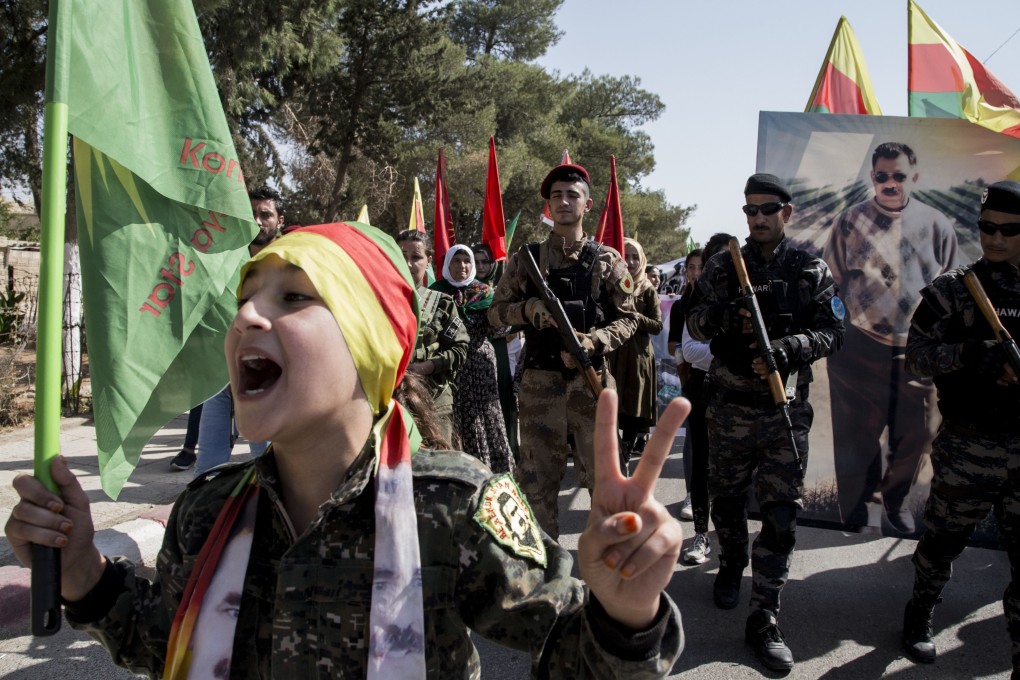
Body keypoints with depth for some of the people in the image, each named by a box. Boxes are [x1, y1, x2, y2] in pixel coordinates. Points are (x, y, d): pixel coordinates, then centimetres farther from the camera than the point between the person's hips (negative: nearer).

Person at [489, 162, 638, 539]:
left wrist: (593, 341, -15)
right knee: (537, 477, 8)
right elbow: (496, 311, 7)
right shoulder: (526, 258, 6)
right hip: (539, 381, 1)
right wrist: (528, 309, -13)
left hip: (592, 379, -1)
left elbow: (627, 319, 3)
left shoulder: (607, 261, 3)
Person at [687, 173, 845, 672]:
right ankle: (731, 565, 43)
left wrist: (788, 348, -19)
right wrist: (717, 316, -18)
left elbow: (831, 332, -1)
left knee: (781, 515, -2)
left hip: (786, 411, -1)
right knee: (727, 500, 15)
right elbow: (694, 324, 5)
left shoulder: (812, 272, 3)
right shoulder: (722, 267, 5)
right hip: (730, 407, 1)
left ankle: (764, 620, 7)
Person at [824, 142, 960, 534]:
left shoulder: (936, 225, 4)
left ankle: (896, 498, 39)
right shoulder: (850, 222, 0)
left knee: (913, 436, 13)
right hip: (860, 350, -2)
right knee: (856, 436, 8)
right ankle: (854, 510, 29)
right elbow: (829, 285, 5)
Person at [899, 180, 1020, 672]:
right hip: (969, 447, -2)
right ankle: (920, 616, 37)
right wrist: (972, 354, -22)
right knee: (943, 540, 12)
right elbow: (916, 355, -5)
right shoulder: (953, 289, -1)